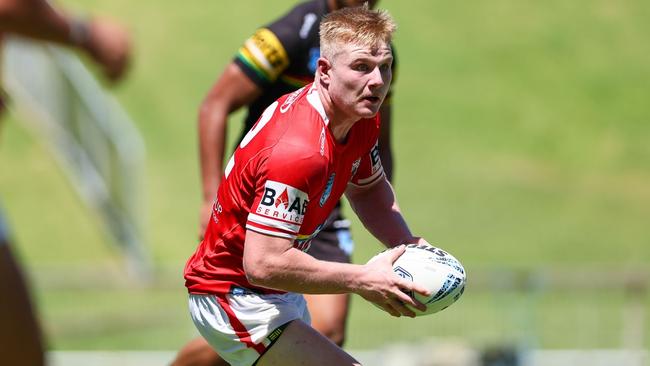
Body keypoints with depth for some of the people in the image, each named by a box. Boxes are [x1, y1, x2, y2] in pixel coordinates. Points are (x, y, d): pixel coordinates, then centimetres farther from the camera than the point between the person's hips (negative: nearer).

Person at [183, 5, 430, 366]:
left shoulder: (362, 122, -3)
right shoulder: (298, 149, -33)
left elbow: (368, 189, 18)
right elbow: (263, 263, -36)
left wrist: (406, 246, -2)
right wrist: (361, 279, -29)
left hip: (281, 295, 10)